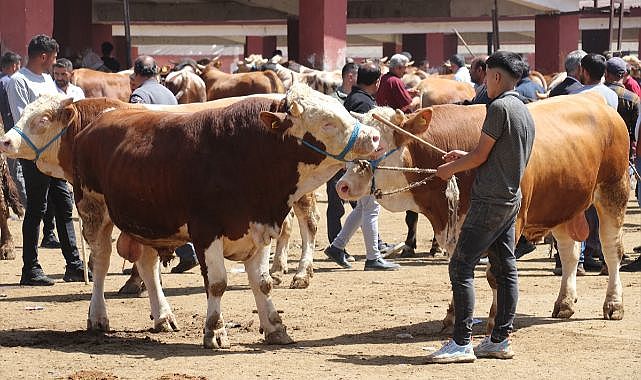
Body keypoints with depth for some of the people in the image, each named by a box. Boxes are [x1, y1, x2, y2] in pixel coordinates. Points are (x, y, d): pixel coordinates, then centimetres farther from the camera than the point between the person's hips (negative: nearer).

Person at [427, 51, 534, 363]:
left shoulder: (499, 107, -15)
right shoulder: (525, 112, 14)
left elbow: (480, 156, -13)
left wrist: (450, 169, 3)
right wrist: (464, 157, 24)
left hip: (490, 201, -10)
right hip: (512, 200, 10)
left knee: (461, 267, -9)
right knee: (505, 270, 11)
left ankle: (461, 344, -12)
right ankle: (500, 340, 15)